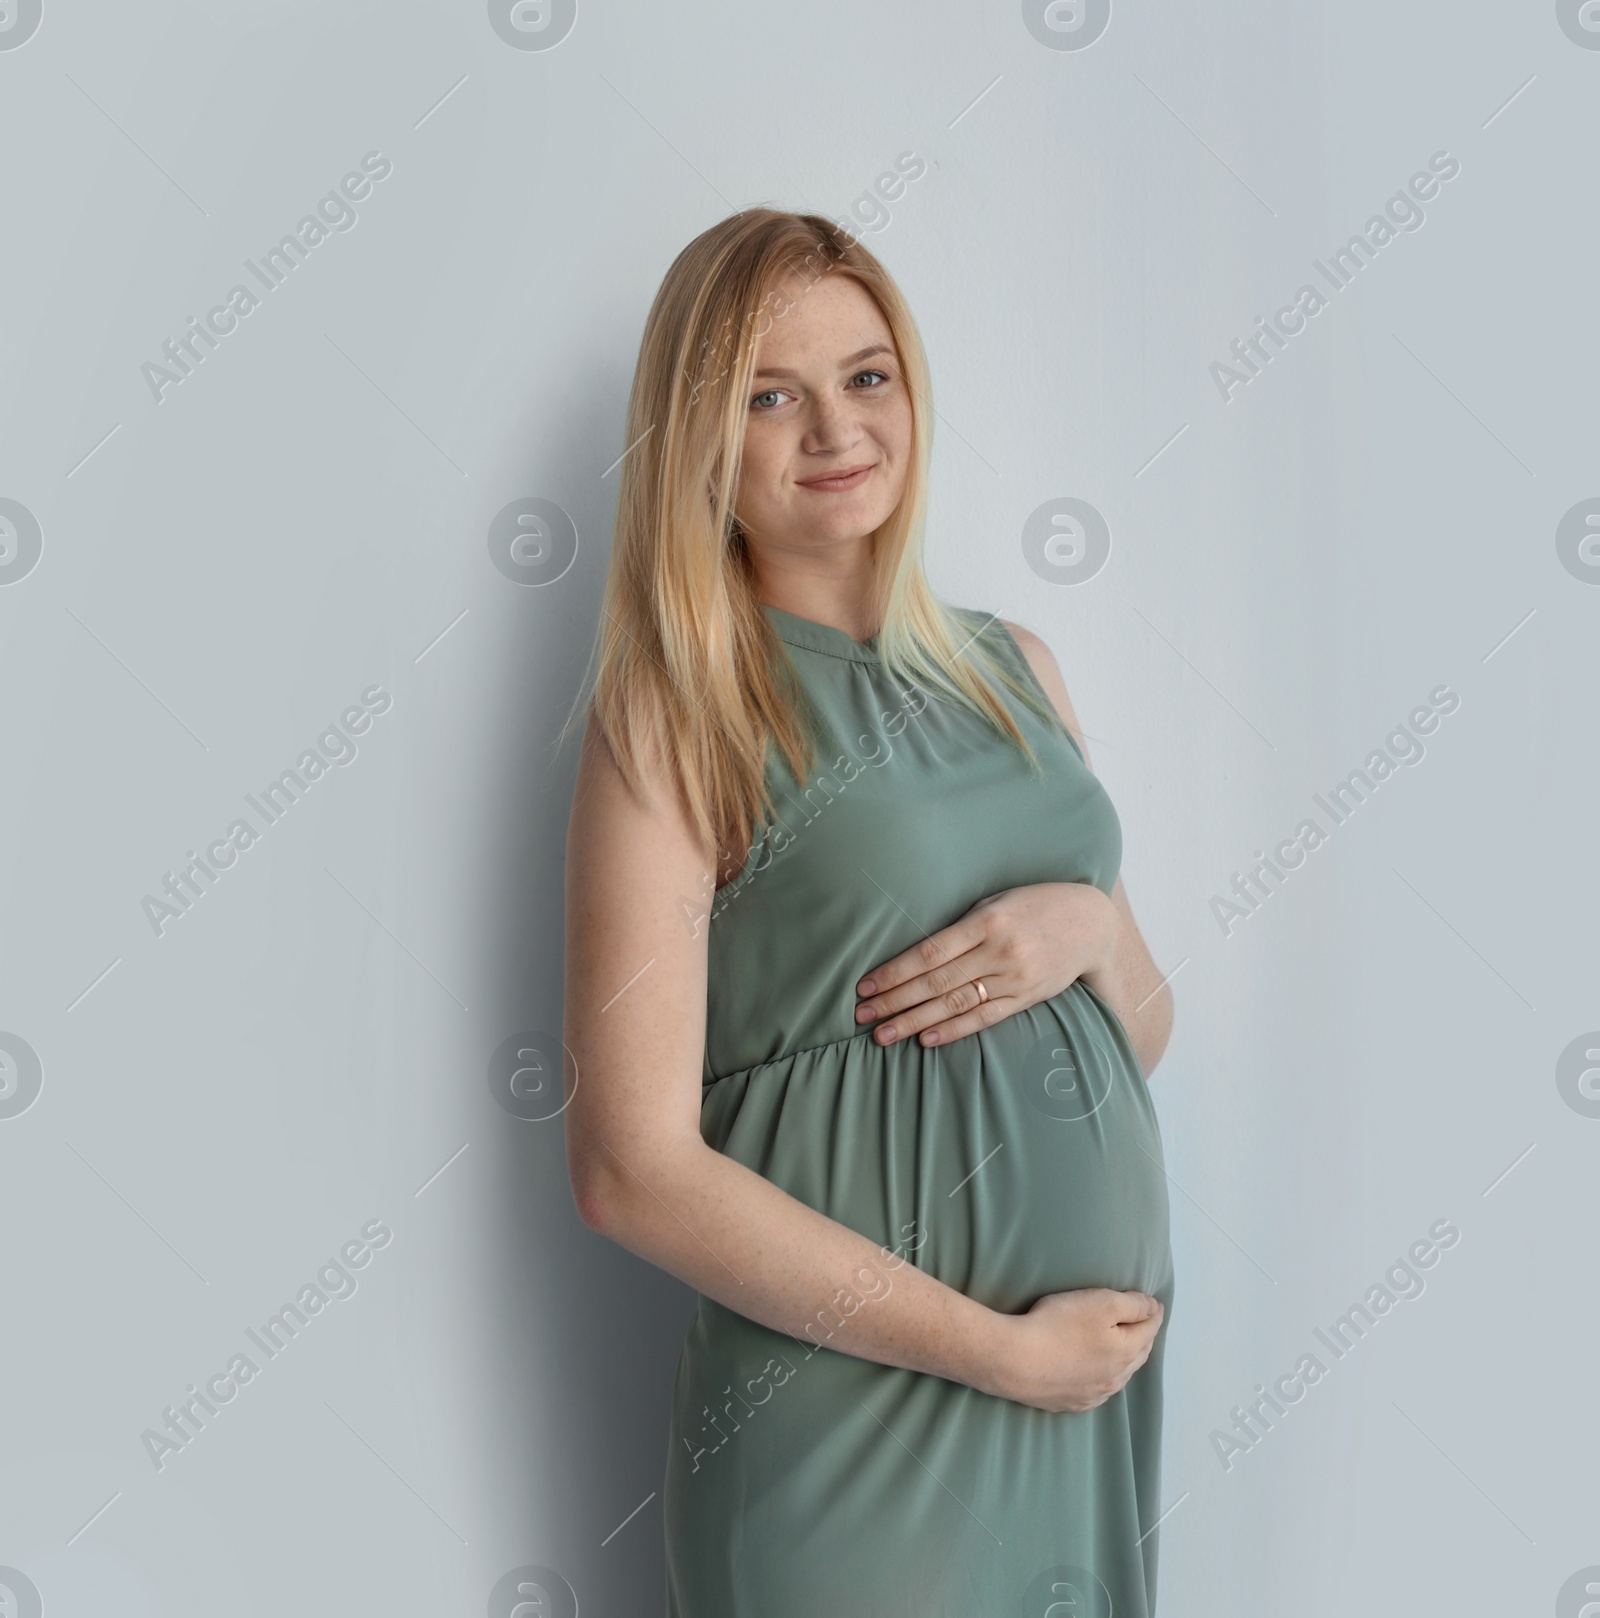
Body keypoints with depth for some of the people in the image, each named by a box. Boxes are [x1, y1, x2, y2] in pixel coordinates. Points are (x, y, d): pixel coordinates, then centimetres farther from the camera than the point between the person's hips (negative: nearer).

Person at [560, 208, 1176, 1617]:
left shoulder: (1012, 666, 6)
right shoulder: (674, 717, -11)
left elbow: (1149, 1033, 12)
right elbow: (635, 1169, -17)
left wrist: (1087, 928, -10)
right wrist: (998, 1347, -15)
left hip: (1109, 1366, 6)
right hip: (857, 1408, -5)